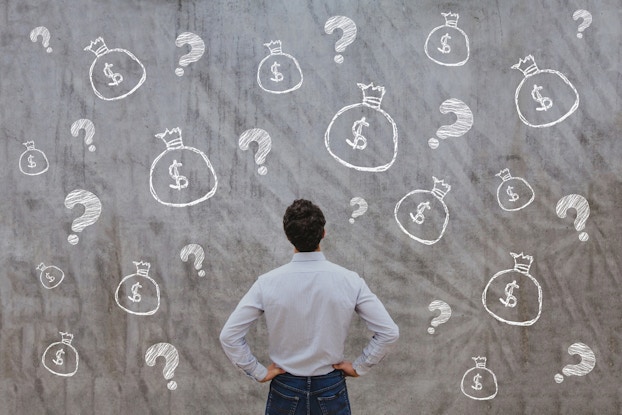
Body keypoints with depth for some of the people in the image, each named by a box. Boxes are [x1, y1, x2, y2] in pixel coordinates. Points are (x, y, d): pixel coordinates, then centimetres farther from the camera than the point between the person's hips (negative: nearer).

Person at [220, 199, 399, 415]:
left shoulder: (267, 283, -14)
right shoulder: (349, 281, -13)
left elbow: (229, 336, -13)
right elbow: (389, 332, -12)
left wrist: (259, 372, -3)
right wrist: (359, 367, -1)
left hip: (285, 391, 0)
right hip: (331, 390, 0)